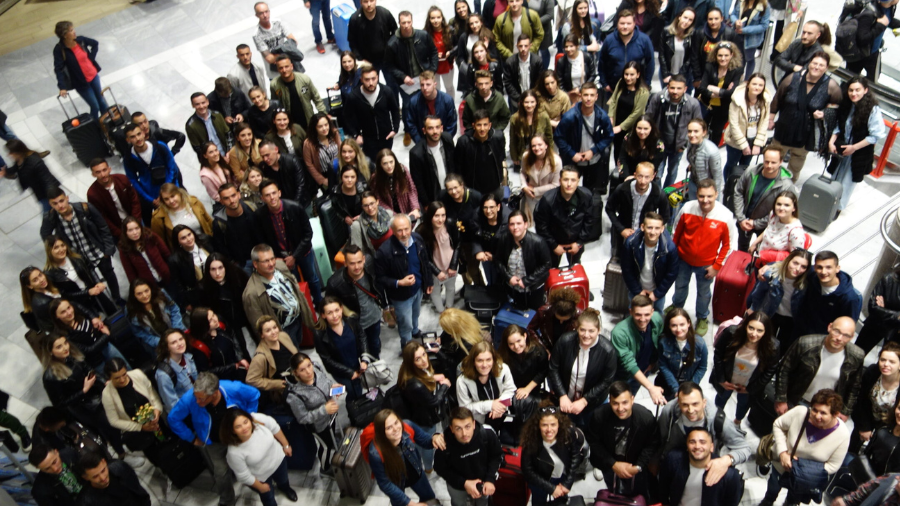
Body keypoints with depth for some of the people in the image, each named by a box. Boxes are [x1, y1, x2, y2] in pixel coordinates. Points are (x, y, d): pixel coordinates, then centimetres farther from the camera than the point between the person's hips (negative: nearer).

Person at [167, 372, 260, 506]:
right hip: (212, 443, -1)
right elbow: (173, 419, -15)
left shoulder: (234, 389, -37)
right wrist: (192, 438, -8)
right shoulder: (189, 399, -35)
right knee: (221, 473, 7)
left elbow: (254, 395, -14)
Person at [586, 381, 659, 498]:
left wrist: (638, 467, -18)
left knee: (640, 497, 7)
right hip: (610, 463, 0)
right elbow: (594, 442, -11)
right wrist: (613, 464, -17)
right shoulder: (599, 415, -24)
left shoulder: (647, 417, -24)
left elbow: (652, 445, -9)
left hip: (636, 462, 0)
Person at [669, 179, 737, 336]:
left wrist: (717, 266, -10)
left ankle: (702, 319, 47)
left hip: (706, 264, -1)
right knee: (680, 286, 26)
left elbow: (728, 244, -11)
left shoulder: (726, 216, -25)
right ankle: (676, 308, 56)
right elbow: (676, 233, -5)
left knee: (703, 292, 20)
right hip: (683, 259, 2)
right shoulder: (687, 209, -22)